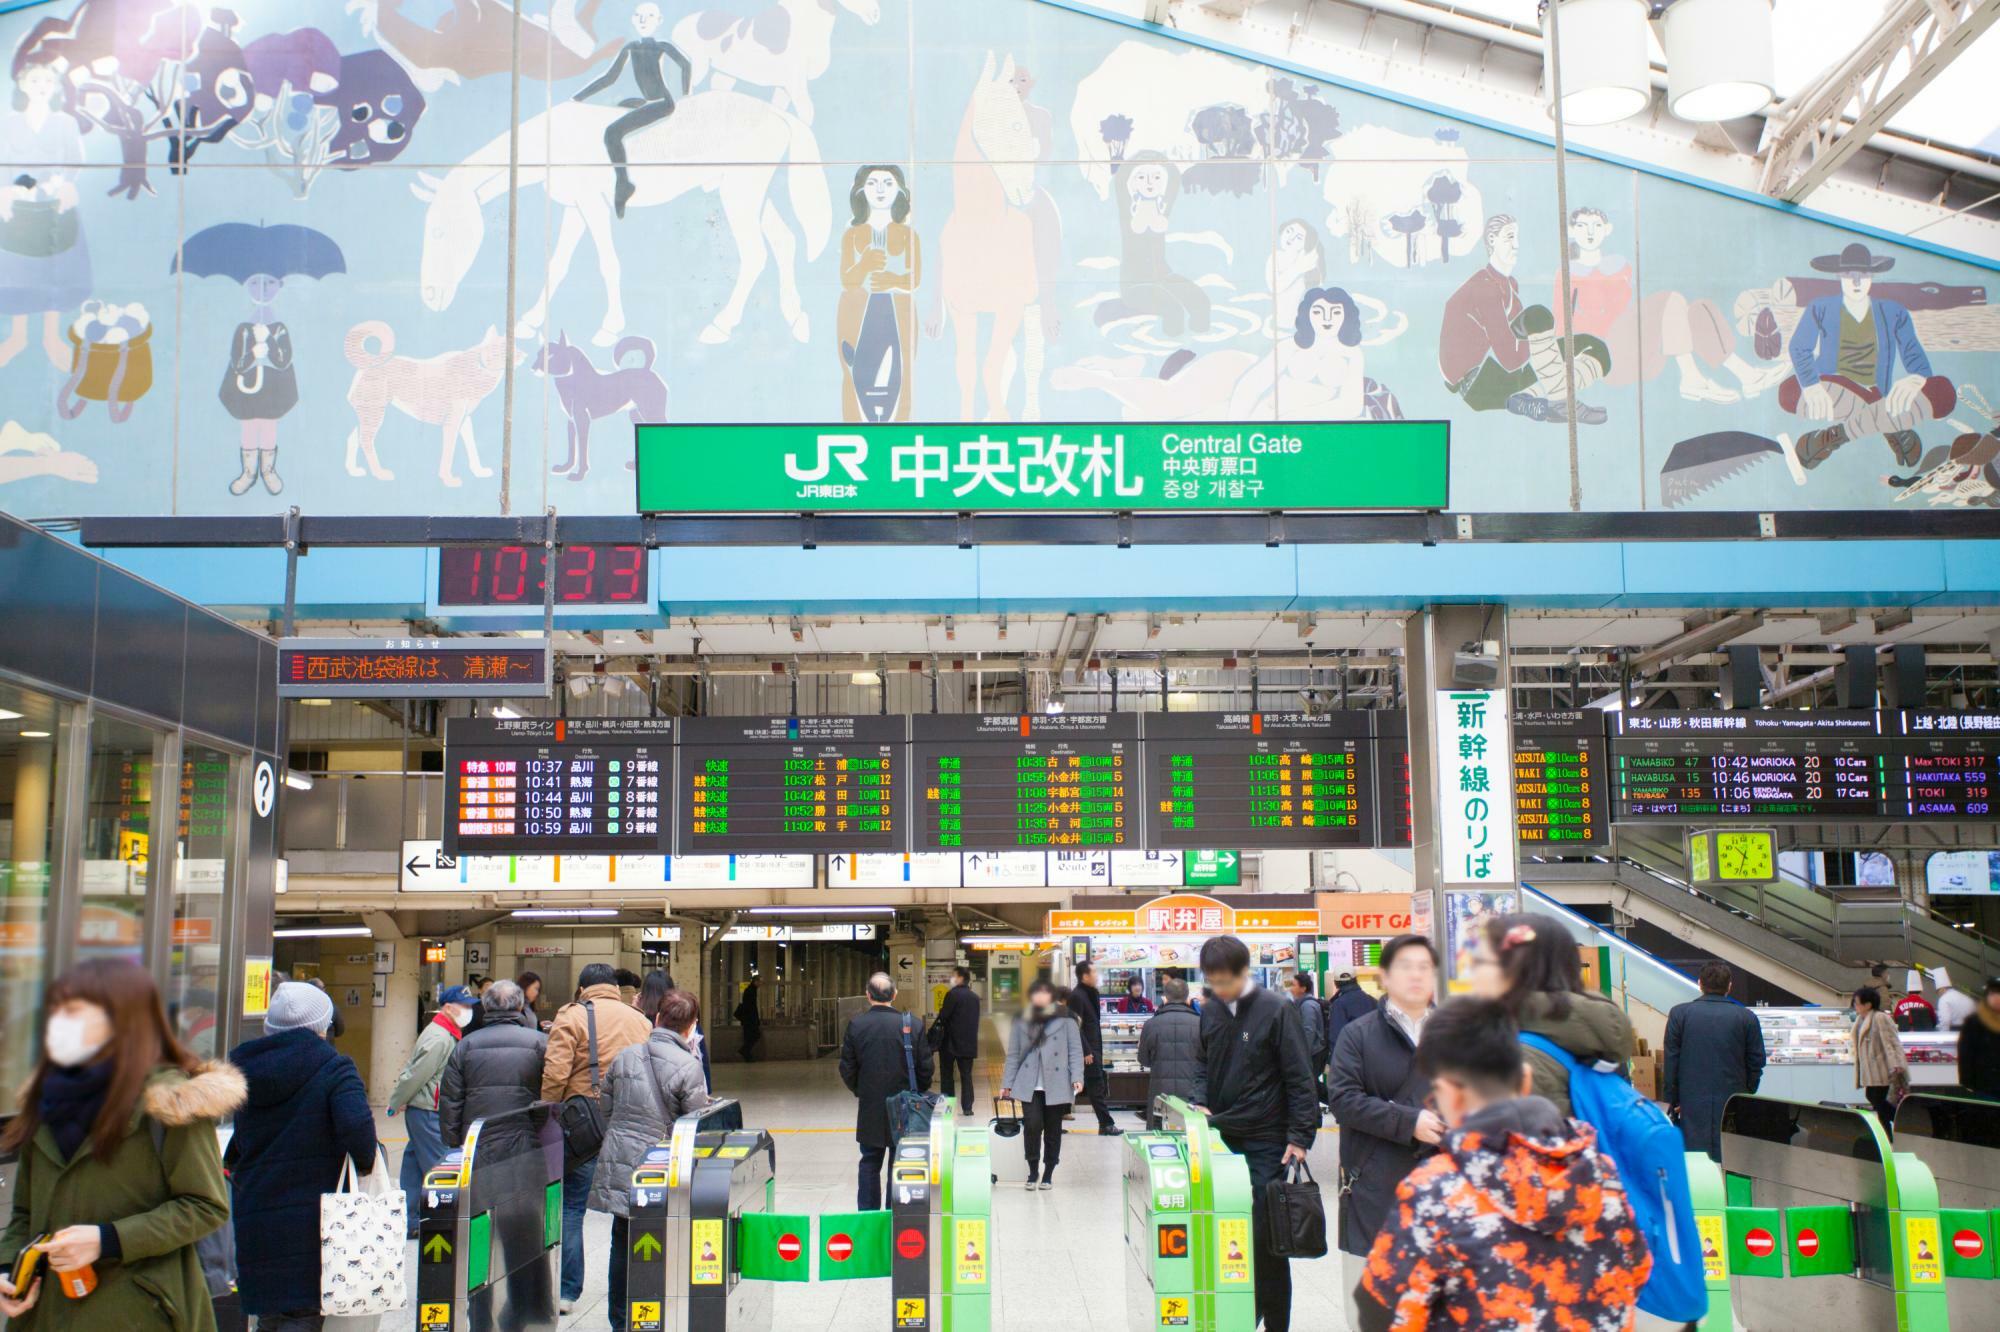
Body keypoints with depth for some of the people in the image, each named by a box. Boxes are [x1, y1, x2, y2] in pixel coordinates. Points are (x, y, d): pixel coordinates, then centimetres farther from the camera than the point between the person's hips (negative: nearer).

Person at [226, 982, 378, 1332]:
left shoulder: (248, 1069, 9)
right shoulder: (334, 1069, -7)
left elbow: (233, 1152, 11)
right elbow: (355, 1126, -22)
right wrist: (365, 1164, -6)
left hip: (251, 1219, 5)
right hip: (309, 1220, -5)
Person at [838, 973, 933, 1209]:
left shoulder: (856, 1024, -8)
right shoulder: (911, 1024, -10)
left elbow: (847, 1068, -3)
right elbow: (925, 1067, -5)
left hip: (870, 1109, 1)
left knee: (870, 1163, 12)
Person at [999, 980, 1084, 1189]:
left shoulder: (1065, 1019, 3)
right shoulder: (1022, 1020, 9)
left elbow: (1075, 1050, 2)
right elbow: (1014, 1054, 12)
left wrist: (1077, 1077, -10)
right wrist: (1007, 1083, 8)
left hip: (1057, 1085, 0)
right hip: (1029, 1085, 0)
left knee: (1053, 1130, 6)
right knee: (1032, 1125, -14)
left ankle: (1048, 1174, 21)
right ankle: (1033, 1170, 5)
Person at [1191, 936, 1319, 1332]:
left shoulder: (1276, 1012, -10)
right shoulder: (1210, 1013, 7)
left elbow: (1300, 1079, -9)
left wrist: (1299, 1138, -13)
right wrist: (1201, 1103, 1)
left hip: (1265, 1143, -5)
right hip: (1222, 1137, 5)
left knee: (1266, 1238, -1)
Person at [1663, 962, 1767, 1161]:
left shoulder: (1679, 1013, -1)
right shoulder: (1747, 1017, 1)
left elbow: (1671, 1061, 0)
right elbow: (1756, 1062, 5)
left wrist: (1671, 1099, 7)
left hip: (1692, 1103, 0)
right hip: (1732, 1101, 1)